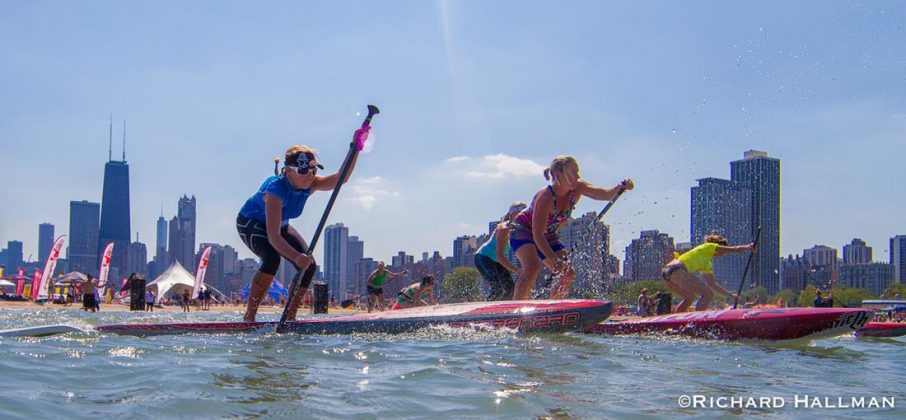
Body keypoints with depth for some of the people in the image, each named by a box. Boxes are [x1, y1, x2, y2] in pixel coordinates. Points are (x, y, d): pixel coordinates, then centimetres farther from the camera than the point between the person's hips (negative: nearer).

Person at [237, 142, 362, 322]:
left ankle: (290, 316, 1)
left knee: (308, 265, -10)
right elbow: (273, 237, -46)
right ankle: (249, 317, -24)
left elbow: (340, 178, -36)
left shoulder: (309, 185, -20)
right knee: (272, 259, -34)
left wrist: (355, 149, -49)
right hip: (250, 222, -7)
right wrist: (296, 256, -62)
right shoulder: (276, 189, -39)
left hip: (280, 225, 7)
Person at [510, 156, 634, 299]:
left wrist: (621, 186, -47)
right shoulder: (545, 197, -34)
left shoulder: (577, 188, -14)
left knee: (567, 274, -3)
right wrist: (553, 260, -38)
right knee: (533, 267, -33)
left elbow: (605, 194, -25)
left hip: (547, 235, 8)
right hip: (523, 230, -8)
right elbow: (537, 234, -34)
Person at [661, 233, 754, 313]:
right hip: (677, 270, -10)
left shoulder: (707, 264, 34)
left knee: (690, 297, 30)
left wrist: (730, 294, 44)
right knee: (708, 294, -8)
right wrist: (748, 247, 25)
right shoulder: (709, 247, 12)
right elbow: (733, 250, 12)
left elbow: (713, 285, 41)